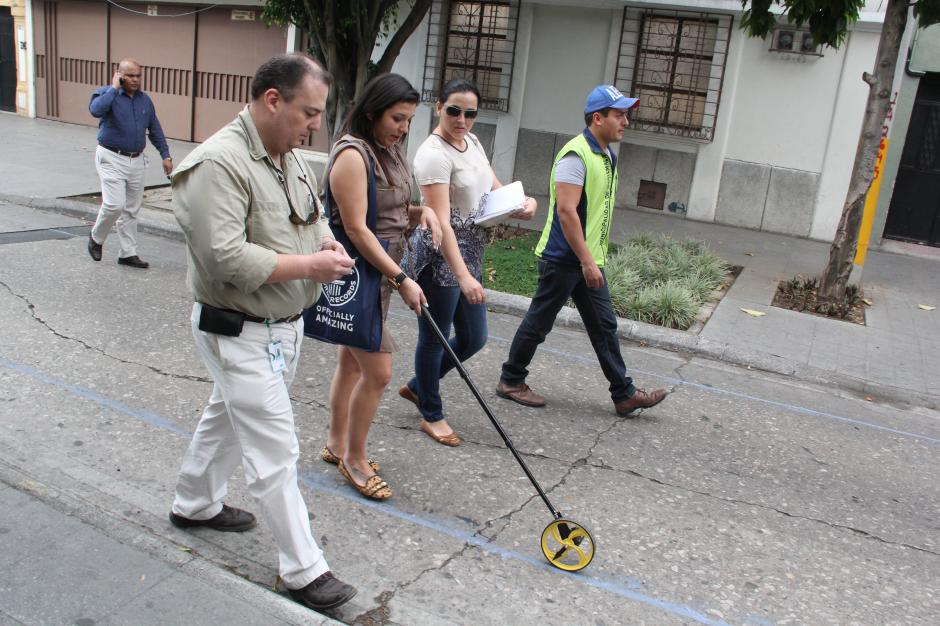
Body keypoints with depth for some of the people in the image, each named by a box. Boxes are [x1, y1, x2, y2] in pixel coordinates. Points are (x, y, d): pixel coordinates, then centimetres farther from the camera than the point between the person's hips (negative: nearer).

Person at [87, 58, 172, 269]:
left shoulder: (145, 99, 9)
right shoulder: (106, 93, -7)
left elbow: (155, 129, 16)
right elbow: (96, 110, -30)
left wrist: (165, 155, 9)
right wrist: (114, 88, -20)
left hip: (137, 160, 5)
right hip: (112, 158, -5)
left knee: (131, 210, 8)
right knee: (114, 204, -14)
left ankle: (128, 253, 16)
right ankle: (96, 238, 14)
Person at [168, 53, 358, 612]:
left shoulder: (292, 158, 6)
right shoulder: (219, 163, -24)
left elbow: (314, 215, 22)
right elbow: (227, 258, -31)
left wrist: (327, 242, -2)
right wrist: (308, 265, -25)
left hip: (284, 325, 9)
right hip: (241, 332, -9)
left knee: (229, 416, 26)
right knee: (276, 451, -3)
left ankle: (196, 503, 49)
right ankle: (304, 570, 11)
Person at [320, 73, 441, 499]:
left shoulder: (390, 151, 11)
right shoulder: (352, 154, -18)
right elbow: (356, 228, -22)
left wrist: (422, 211, 0)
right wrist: (401, 279, -22)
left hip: (382, 268, 9)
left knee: (352, 362, 18)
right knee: (378, 371, -6)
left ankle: (336, 444, 33)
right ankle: (354, 459, 13)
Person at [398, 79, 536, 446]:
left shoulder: (472, 142, 9)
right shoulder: (434, 154, -19)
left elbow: (494, 186, 20)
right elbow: (441, 222, -26)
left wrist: (523, 202, -2)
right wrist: (463, 276, -33)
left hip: (469, 253, 9)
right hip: (440, 257, -9)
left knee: (473, 338, 16)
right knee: (434, 338, 6)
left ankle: (416, 387, 37)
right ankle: (431, 416, 25)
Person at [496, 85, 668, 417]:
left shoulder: (608, 156, 12)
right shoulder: (576, 155, -19)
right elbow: (566, 211, -25)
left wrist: (593, 259, 20)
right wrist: (587, 262, -25)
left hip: (588, 259, 9)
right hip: (563, 258, -9)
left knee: (605, 326, 11)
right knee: (539, 322, 4)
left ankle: (624, 394, 18)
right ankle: (511, 381, 21)